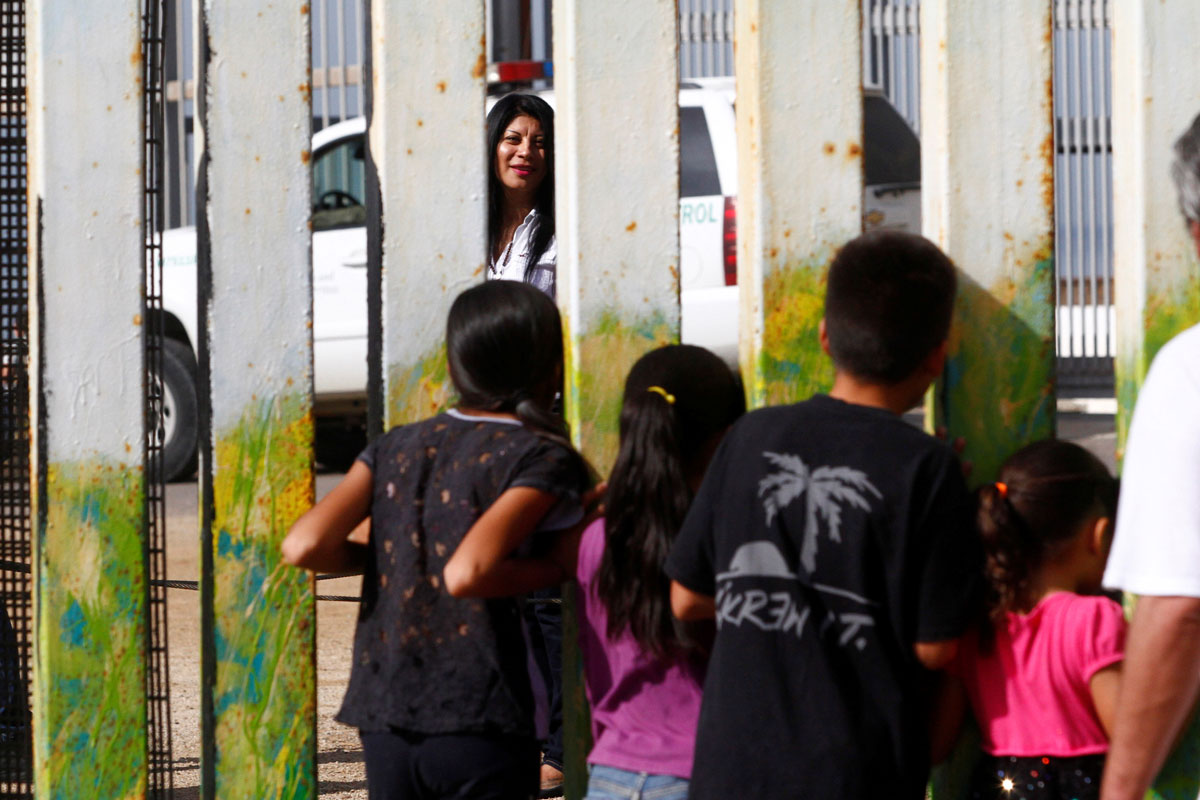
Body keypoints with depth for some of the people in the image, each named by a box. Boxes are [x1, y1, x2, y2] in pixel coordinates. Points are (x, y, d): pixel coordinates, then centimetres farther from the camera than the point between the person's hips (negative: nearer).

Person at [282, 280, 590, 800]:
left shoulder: (396, 447, 11)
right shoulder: (544, 458, -5)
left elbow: (305, 546, -1)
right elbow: (467, 573, -20)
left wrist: (387, 558, 15)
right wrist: (562, 566, -5)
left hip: (384, 721, 5)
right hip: (479, 724, -5)